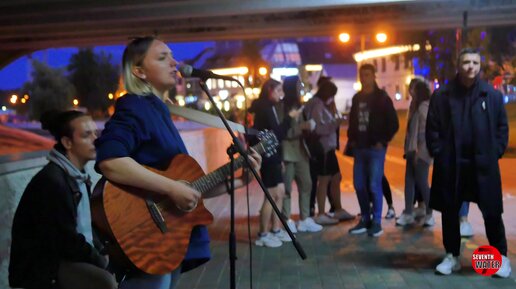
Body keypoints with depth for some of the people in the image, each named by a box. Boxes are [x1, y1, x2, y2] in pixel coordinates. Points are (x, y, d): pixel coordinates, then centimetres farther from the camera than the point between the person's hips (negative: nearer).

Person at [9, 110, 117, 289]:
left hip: (72, 254, 10)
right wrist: (102, 262, -11)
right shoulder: (51, 181, -21)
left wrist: (101, 253, 2)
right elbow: (66, 242, -22)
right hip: (42, 265, -9)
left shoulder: (78, 176, 8)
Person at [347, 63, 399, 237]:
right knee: (359, 185, 7)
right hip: (359, 148, 6)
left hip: (376, 148, -5)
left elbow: (393, 123, -5)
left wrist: (383, 141, -9)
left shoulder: (382, 97, -2)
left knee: (374, 185, -7)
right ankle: (365, 219, 19)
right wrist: (351, 139, 9)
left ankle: (376, 222, 2)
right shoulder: (357, 98, 13)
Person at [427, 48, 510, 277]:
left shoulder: (492, 94, 3)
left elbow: (502, 126, 8)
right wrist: (438, 154, -4)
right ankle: (452, 256, 24)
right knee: (450, 212, 9)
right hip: (451, 165, 0)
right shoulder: (442, 95, 1)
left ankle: (501, 257, 24)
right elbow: (432, 128, 3)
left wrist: (495, 153, 0)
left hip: (483, 164, 0)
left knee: (492, 212, 6)